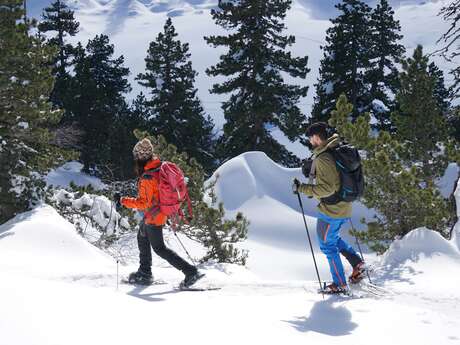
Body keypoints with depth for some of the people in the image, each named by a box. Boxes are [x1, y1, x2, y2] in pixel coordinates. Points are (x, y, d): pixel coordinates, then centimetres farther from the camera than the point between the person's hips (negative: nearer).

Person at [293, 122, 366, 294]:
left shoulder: (323, 158, -23)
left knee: (328, 245, 7)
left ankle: (340, 284, 13)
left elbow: (327, 188, -27)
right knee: (333, 238, 28)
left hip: (330, 210, -9)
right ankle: (357, 263, 20)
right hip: (344, 208, 9)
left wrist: (302, 188, -21)